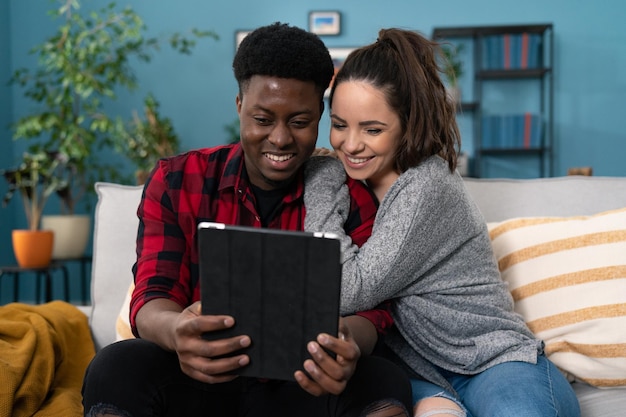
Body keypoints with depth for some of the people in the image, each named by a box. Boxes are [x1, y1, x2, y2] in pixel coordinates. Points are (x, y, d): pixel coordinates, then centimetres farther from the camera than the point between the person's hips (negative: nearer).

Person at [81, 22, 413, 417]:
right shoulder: (175, 182, 0)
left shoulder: (351, 197, 1)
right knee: (116, 368, -32)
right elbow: (152, 300, -8)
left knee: (387, 384, -29)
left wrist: (349, 345, -36)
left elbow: (368, 306, -9)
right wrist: (176, 332, -36)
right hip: (197, 378, -1)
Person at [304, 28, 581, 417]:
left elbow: (350, 291, -18)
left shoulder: (428, 185, -14)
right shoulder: (351, 182, 8)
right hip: (421, 375, 4)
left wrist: (321, 182, -12)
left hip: (497, 363, -4)